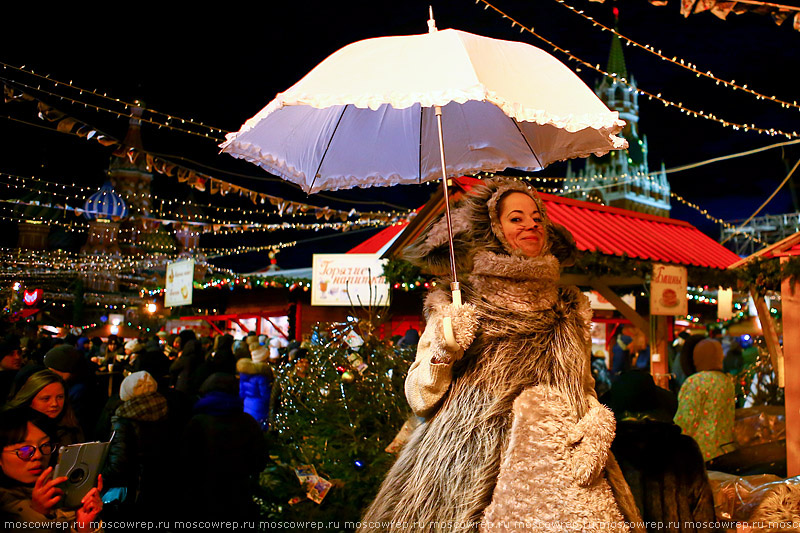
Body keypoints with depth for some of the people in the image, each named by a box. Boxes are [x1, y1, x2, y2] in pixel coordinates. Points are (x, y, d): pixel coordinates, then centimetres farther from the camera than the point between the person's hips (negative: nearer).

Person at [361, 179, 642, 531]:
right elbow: (419, 398, 3)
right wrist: (442, 354, -14)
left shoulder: (570, 310, 13)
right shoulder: (456, 307, 4)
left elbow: (585, 390, 17)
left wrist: (597, 426, -3)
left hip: (558, 459, 3)